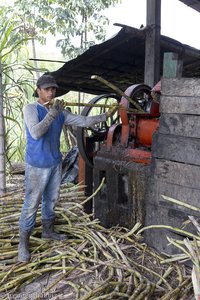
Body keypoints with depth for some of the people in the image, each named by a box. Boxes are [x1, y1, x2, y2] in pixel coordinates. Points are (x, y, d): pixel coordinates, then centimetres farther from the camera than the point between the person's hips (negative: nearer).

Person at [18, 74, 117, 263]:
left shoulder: (61, 112, 5)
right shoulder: (30, 109, -12)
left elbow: (83, 121, 6)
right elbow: (35, 133, -26)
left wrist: (106, 116, 3)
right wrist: (51, 114, -29)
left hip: (55, 163, 6)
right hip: (37, 166, -6)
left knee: (51, 199, 19)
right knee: (32, 204, -2)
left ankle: (48, 231, 38)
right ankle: (23, 244, 9)